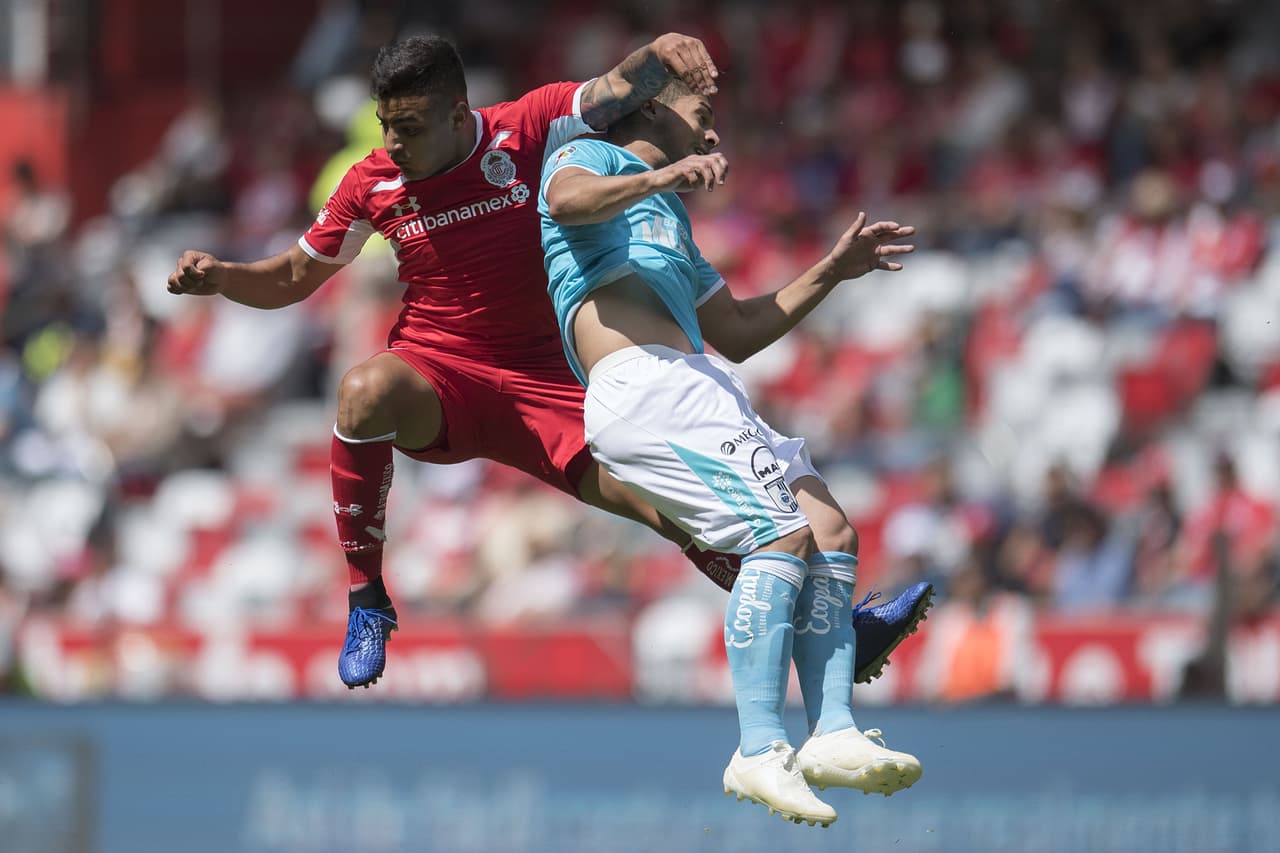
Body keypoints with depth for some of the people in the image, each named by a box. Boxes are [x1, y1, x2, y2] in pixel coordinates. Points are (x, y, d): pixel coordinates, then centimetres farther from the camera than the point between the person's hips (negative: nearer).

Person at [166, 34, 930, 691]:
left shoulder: (527, 130, -7)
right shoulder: (373, 184, -3)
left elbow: (619, 89, -13)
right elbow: (294, 278, 11)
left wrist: (665, 50, -36)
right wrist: (218, 276, -7)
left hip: (544, 385, 0)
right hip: (436, 379, 0)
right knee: (366, 390, -38)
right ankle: (366, 600, -24)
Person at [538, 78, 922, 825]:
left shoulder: (670, 221, 35)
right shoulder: (589, 159, 9)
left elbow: (739, 332, 38)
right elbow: (567, 201, -19)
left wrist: (833, 271, 33)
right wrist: (657, 177, -34)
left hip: (702, 391, 10)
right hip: (641, 387, -10)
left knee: (833, 533, -3)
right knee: (784, 531, -21)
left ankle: (832, 734, -11)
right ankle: (762, 749, -26)